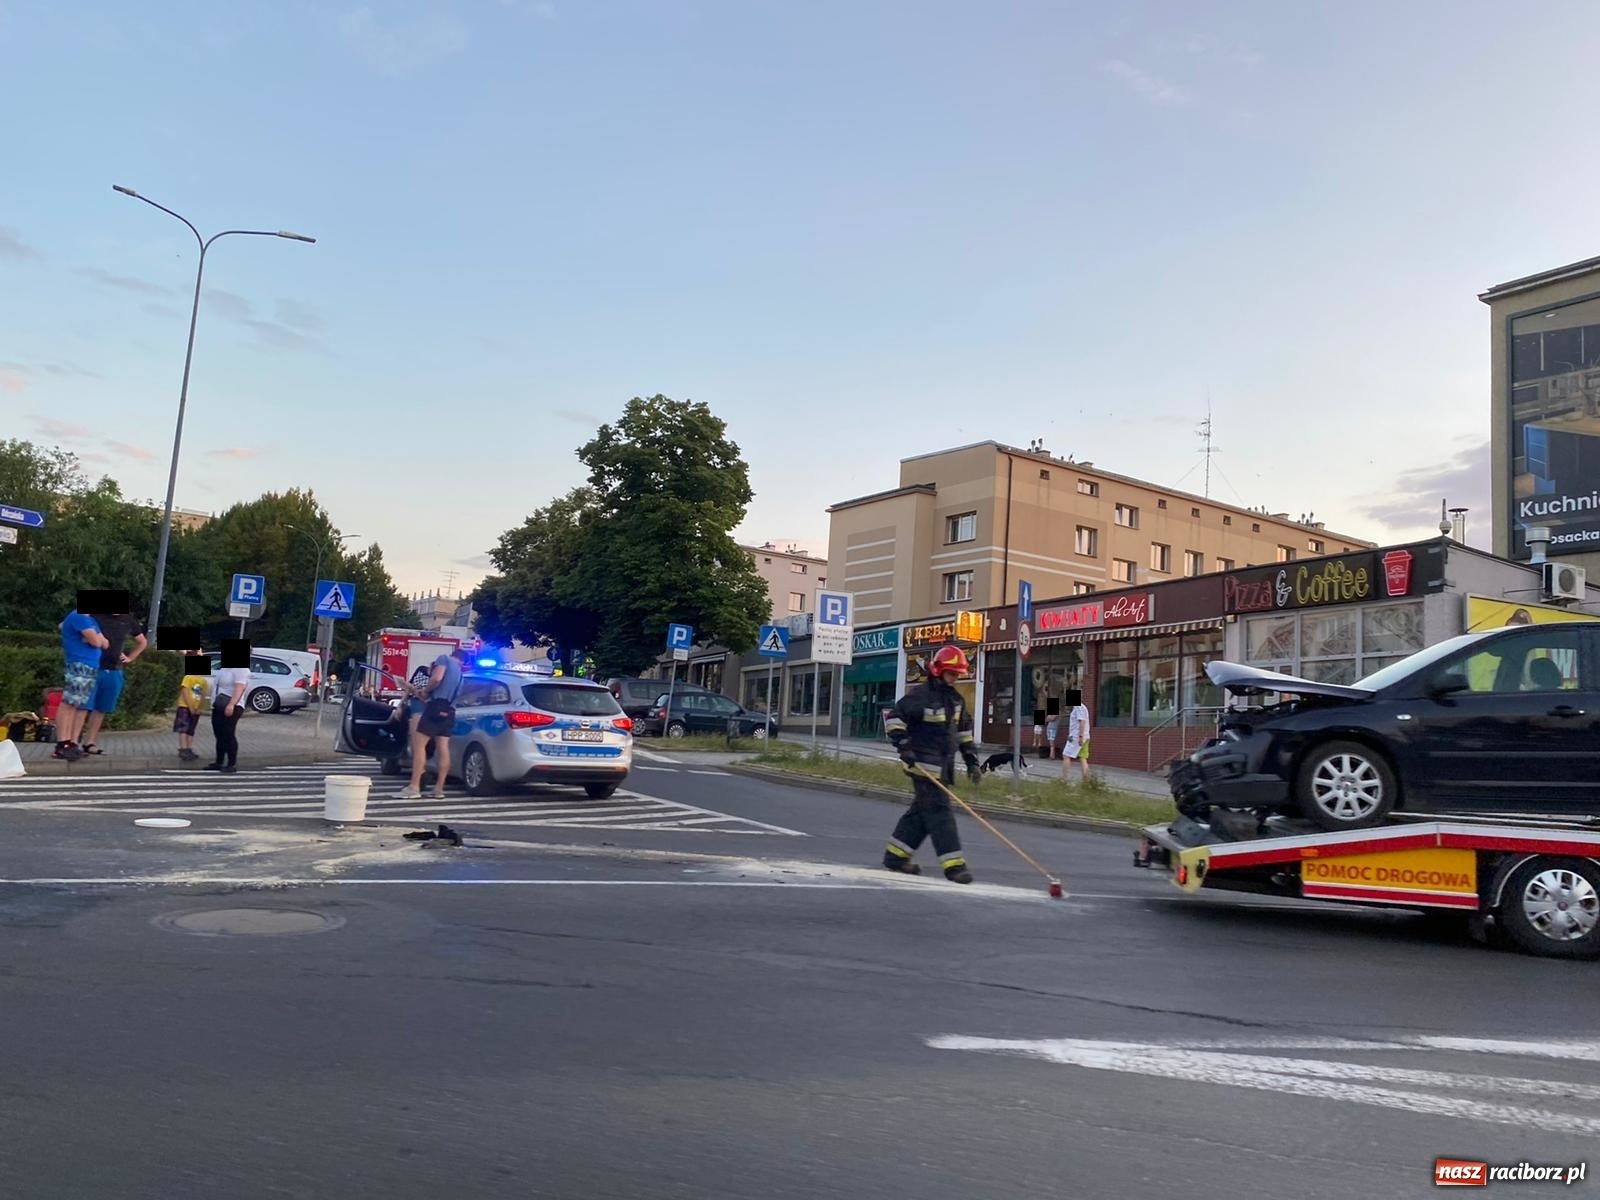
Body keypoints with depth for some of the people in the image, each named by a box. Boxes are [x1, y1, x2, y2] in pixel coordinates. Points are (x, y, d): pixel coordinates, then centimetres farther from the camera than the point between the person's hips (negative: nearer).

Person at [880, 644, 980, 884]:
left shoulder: (956, 699, 14)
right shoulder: (920, 695, -11)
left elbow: (964, 730, 22)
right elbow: (894, 718, -12)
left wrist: (971, 759, 17)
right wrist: (903, 745, -20)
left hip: (943, 765, 8)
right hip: (924, 764, -8)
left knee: (921, 811, 11)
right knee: (939, 811, -11)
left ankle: (895, 855, 21)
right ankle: (953, 864, -11)